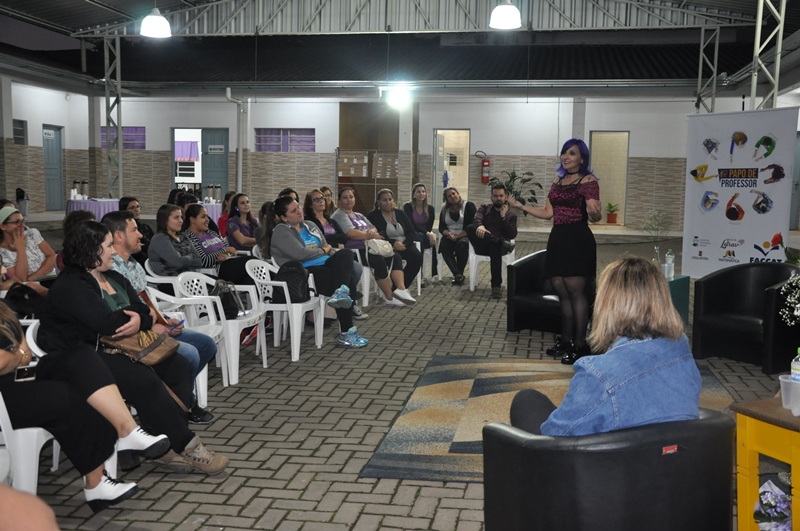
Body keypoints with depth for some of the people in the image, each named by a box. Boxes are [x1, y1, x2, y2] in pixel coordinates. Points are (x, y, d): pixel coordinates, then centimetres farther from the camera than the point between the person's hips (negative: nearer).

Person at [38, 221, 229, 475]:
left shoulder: (114, 278, 16)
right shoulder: (70, 287, -12)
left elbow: (143, 311, 6)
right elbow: (107, 323, -24)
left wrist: (142, 320, -18)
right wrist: (146, 320, -10)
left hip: (115, 349, 9)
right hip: (79, 357, -9)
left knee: (178, 367, -8)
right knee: (146, 381, -29)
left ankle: (169, 444, -16)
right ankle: (186, 446, -18)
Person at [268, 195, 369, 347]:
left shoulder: (310, 225, 21)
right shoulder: (281, 232, -3)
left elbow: (327, 248, 21)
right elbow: (300, 253, -16)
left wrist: (341, 260, 0)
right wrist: (323, 251, -1)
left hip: (326, 266, 7)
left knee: (345, 253, -25)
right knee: (349, 284, -26)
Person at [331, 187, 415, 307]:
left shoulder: (359, 216, 26)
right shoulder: (339, 215, -2)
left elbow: (374, 229, 16)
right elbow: (352, 234, -17)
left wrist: (372, 232, -10)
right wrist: (371, 235, -7)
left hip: (368, 247, 9)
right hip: (355, 251, -9)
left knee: (395, 257, -8)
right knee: (380, 261, -30)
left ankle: (401, 289, -22)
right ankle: (390, 298, -21)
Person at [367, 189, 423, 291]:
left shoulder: (400, 213, 16)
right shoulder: (373, 216, 4)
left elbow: (412, 232, 10)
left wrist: (405, 244, -11)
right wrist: (393, 243, -20)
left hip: (405, 245, 4)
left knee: (417, 257, -26)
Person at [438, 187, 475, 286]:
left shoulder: (469, 206, -1)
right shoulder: (444, 209, 15)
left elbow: (473, 225, -10)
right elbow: (441, 227, 9)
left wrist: (457, 236, -17)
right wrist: (448, 234, -14)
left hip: (465, 236, -4)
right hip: (450, 238, 4)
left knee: (462, 244, -37)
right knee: (444, 245, -30)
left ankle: (458, 274, -21)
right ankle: (458, 275, -32)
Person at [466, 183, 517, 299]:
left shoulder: (511, 215, 17)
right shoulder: (485, 208, 19)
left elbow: (512, 235, 0)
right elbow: (477, 219, -6)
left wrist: (503, 217, -4)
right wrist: (480, 226, -31)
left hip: (496, 245, -1)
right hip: (482, 246, 1)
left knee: (495, 247, -40)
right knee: (470, 228, -28)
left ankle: (496, 286, -41)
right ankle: (501, 242, -39)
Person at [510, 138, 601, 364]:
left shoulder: (588, 181, -4)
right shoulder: (558, 182, 17)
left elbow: (595, 216, -12)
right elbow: (548, 213, 18)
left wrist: (594, 213, -35)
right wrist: (521, 206, 16)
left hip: (578, 240, -7)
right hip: (558, 239, 7)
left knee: (575, 290, -9)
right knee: (562, 292, 7)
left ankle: (580, 345, -4)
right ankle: (566, 340, 16)